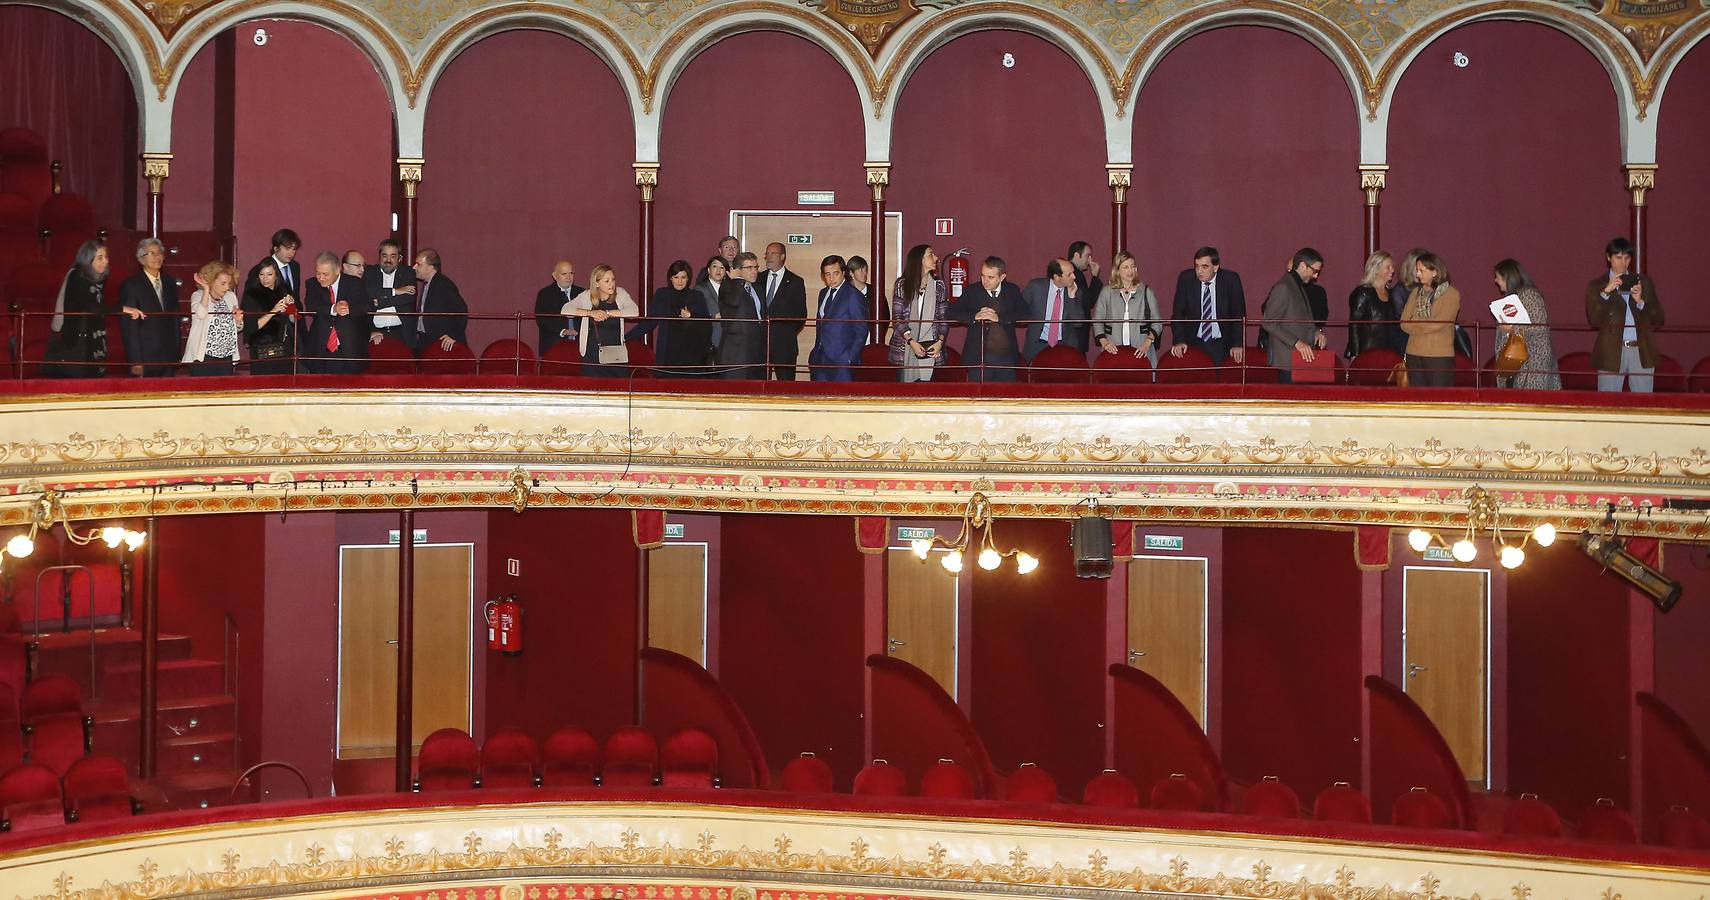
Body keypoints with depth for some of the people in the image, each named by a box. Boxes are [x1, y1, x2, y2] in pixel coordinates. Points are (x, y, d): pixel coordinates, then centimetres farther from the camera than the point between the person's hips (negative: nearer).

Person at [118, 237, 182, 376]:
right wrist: (136, 362, -14)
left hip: (169, 359, 5)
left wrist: (177, 353, 10)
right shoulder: (131, 286, -6)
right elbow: (128, 327, -9)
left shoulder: (170, 283, 12)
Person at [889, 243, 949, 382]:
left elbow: (943, 318, 8)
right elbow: (897, 318, -2)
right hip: (904, 349, -1)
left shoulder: (938, 285, 9)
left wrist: (940, 341, -9)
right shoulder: (902, 284, 2)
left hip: (929, 349, 1)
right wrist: (911, 342, -14)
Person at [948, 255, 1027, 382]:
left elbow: (1024, 314, -6)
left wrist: (999, 318, -18)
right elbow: (952, 312, -2)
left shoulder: (1012, 291, 7)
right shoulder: (972, 292, 4)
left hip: (1007, 357, 1)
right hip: (979, 357, -1)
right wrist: (974, 317, -18)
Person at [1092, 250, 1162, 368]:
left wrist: (1147, 343, -7)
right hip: (1113, 350, 0)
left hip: (1141, 351, 0)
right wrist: (1104, 342, -6)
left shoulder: (1146, 292, 11)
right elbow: (1097, 321, 10)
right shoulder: (1107, 292, 11)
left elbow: (1157, 322, 8)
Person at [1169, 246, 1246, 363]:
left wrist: (1238, 344, -12)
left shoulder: (1231, 279, -5)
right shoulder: (1186, 278, -2)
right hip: (1194, 343, 1)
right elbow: (1178, 313, 0)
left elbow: (1239, 314, -1)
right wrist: (1179, 341, -14)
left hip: (1222, 345, -1)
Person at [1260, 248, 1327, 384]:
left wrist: (1316, 331, 8)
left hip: (1303, 357, 9)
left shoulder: (1299, 286, 18)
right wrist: (1296, 342, -21)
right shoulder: (1283, 287, -11)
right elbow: (1268, 323, -16)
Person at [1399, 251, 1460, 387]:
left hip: (1439, 357, -5)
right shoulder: (1417, 292, 14)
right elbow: (1404, 323, 6)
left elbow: (1437, 324, -14)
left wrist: (1414, 323, -1)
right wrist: (1425, 323, -7)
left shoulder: (1451, 294, -3)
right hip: (1414, 354, 5)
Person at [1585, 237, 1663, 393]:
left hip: (1642, 352, 2)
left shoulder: (1643, 282, 14)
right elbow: (1593, 320, -6)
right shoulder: (1596, 286, 8)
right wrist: (1606, 292, -15)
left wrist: (1640, 302, -7)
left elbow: (1658, 320, 10)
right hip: (1611, 354, -2)